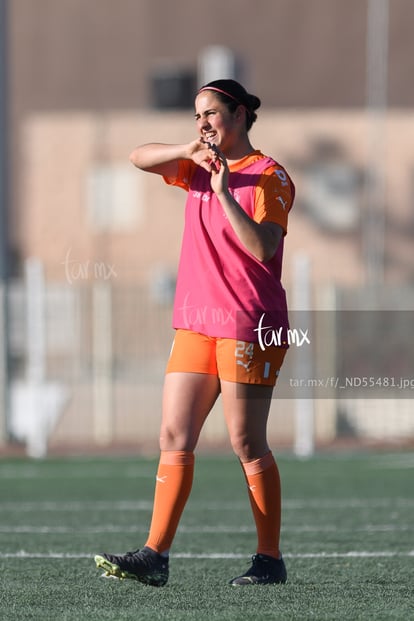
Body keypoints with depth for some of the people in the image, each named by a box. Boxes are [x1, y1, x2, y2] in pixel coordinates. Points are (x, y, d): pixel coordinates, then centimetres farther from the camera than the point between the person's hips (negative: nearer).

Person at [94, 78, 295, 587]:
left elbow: (263, 247, -19)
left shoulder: (269, 177, -7)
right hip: (195, 324, 7)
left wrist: (225, 191, -26)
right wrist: (190, 149, -11)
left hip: (250, 326, -7)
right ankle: (154, 555, -3)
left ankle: (270, 559, 5)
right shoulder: (199, 168, 14)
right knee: (173, 438, 0)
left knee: (247, 445, -4)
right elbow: (140, 158, 5)